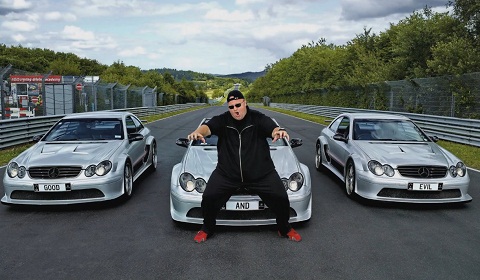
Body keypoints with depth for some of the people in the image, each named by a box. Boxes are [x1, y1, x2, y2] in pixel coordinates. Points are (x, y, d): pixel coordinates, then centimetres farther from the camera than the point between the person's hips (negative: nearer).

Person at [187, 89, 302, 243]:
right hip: (226, 173, 1)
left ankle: (285, 229, 25)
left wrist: (279, 131, -42)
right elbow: (208, 127, -14)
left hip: (261, 173, 0)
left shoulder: (258, 118, -2)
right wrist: (198, 132, -39)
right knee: (208, 198, -9)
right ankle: (207, 229, 21)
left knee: (281, 198, -5)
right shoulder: (223, 120, 2)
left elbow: (273, 129, -16)